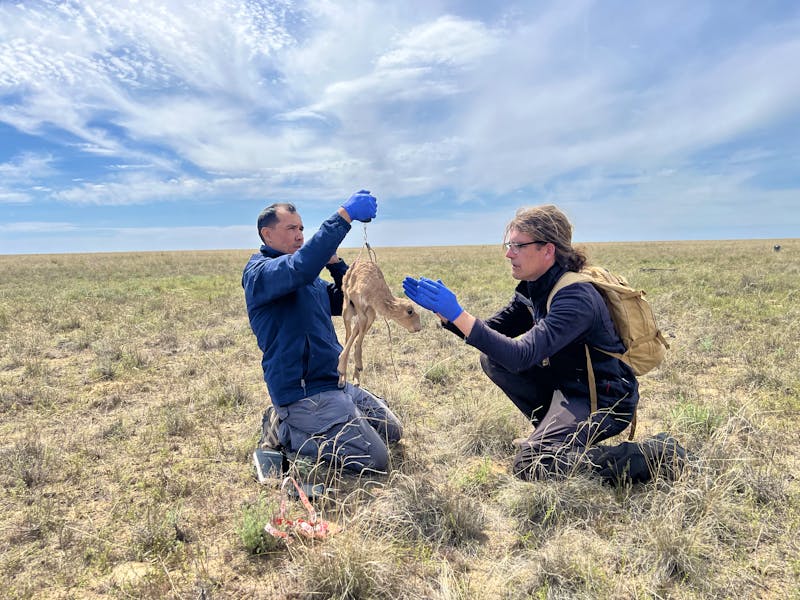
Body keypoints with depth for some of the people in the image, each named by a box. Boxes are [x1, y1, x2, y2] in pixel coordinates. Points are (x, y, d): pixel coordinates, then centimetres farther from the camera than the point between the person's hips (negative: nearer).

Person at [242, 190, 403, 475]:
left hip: (336, 384, 9)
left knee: (392, 432, 18)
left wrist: (334, 263, -1)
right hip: (305, 394, -9)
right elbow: (301, 266, -34)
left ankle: (291, 423, 17)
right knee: (375, 459, -12)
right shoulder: (258, 272, -13)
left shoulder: (309, 280, 16)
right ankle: (285, 432, 1)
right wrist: (344, 216, -36)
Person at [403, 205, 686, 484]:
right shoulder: (533, 289, 0)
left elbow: (522, 356, -37)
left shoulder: (576, 297, -27)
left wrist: (457, 314, -39)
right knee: (492, 360, 1)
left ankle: (654, 454, -8)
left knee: (529, 465, -20)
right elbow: (489, 332, 3)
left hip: (603, 399, -8)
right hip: (566, 384, 8)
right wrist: (443, 310, -10)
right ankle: (555, 427, 12)